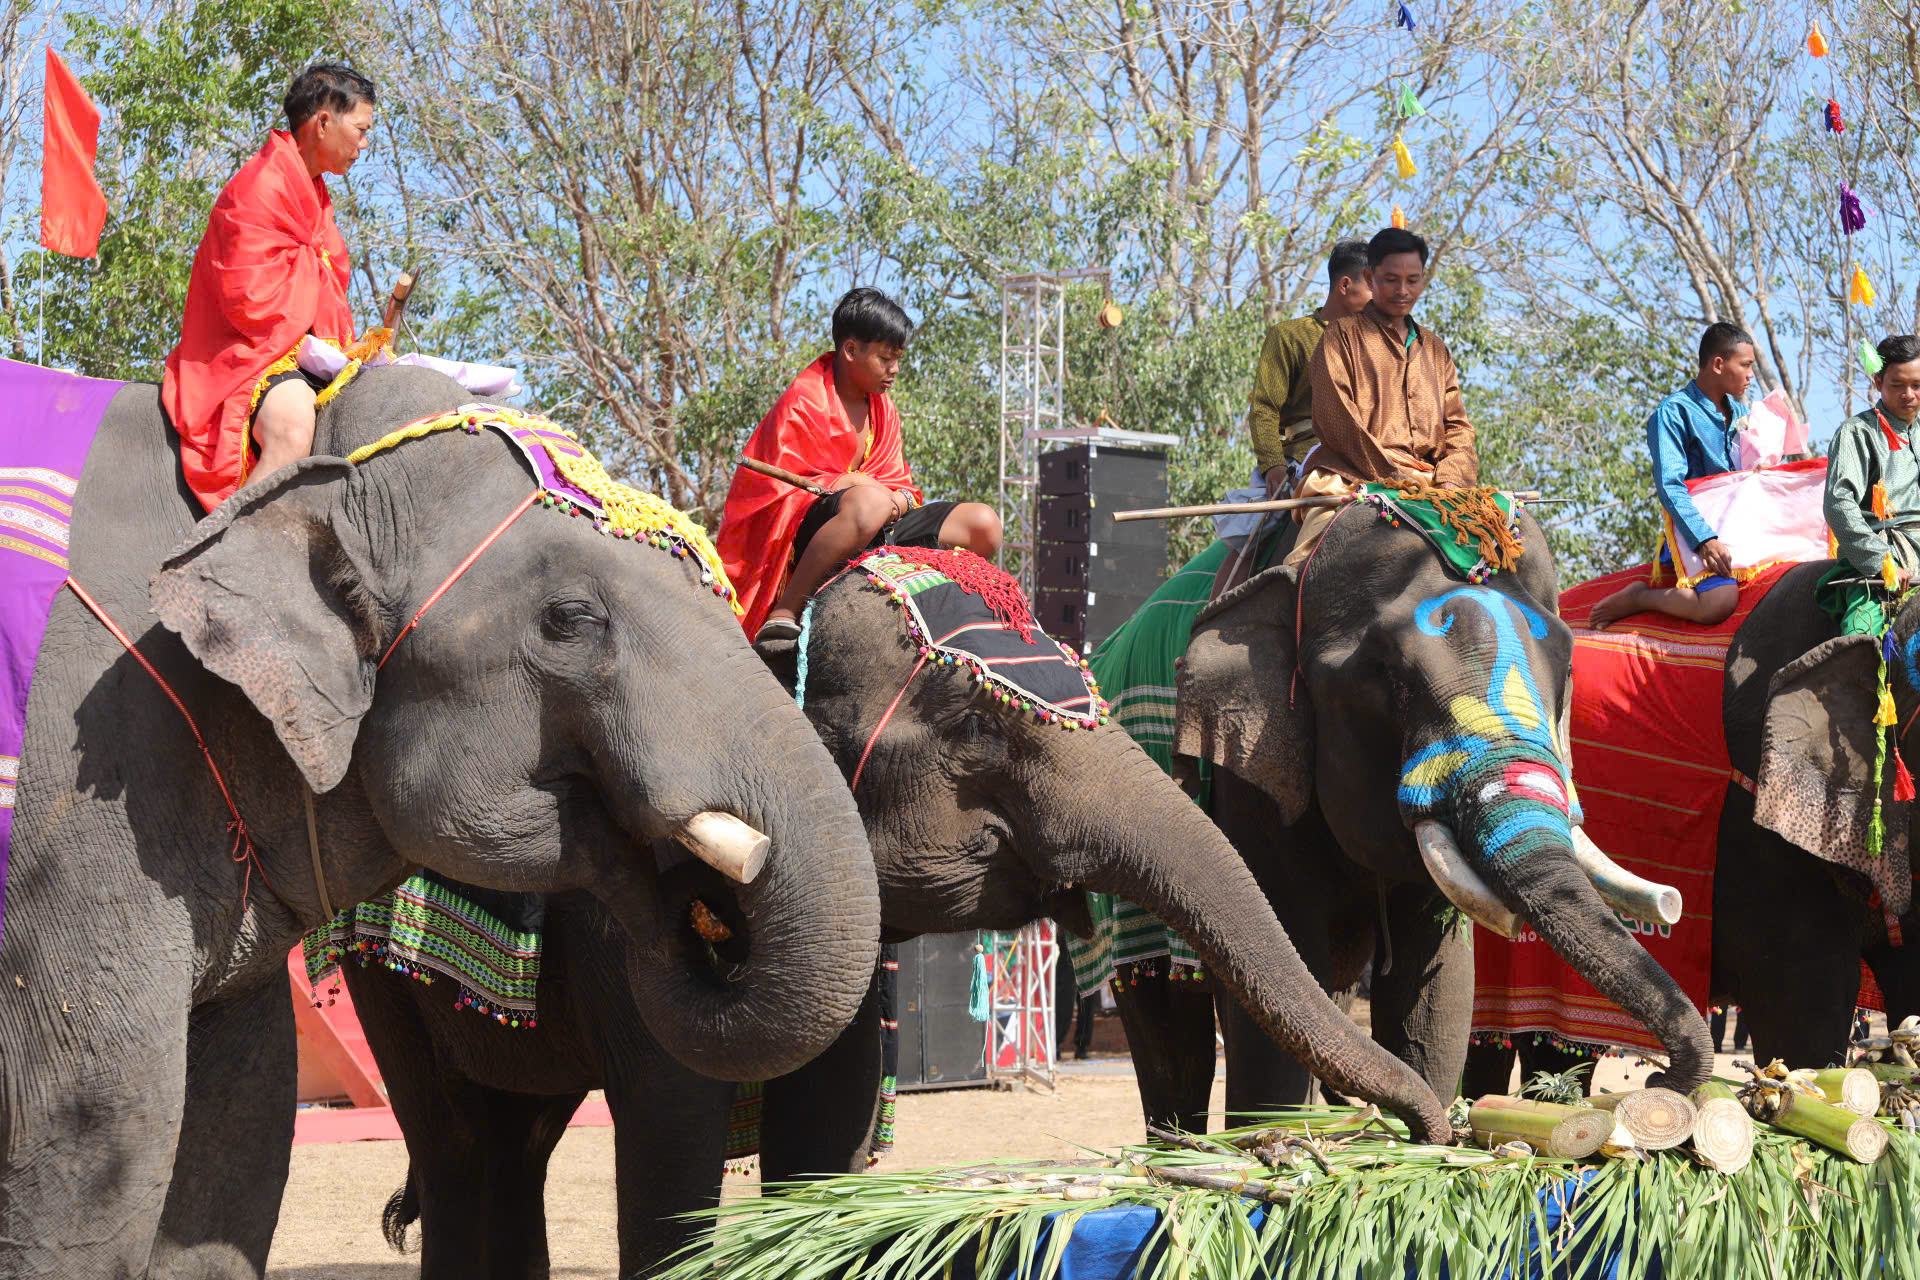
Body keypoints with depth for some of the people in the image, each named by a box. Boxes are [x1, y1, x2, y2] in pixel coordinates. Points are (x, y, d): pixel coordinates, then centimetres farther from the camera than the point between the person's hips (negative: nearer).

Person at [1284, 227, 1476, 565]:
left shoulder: (1435, 350, 27)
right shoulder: (1343, 335, 10)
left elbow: (1456, 426, 20)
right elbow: (1336, 419, -2)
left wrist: (1451, 481, -2)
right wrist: (1389, 477, -11)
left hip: (1427, 485, 5)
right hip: (1353, 480, -5)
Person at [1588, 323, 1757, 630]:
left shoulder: (1738, 410, 19)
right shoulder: (1674, 412, -7)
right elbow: (1670, 487, -18)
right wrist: (1705, 540, -30)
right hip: (1696, 532, -8)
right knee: (1718, 604, -32)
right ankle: (1637, 598, -6)